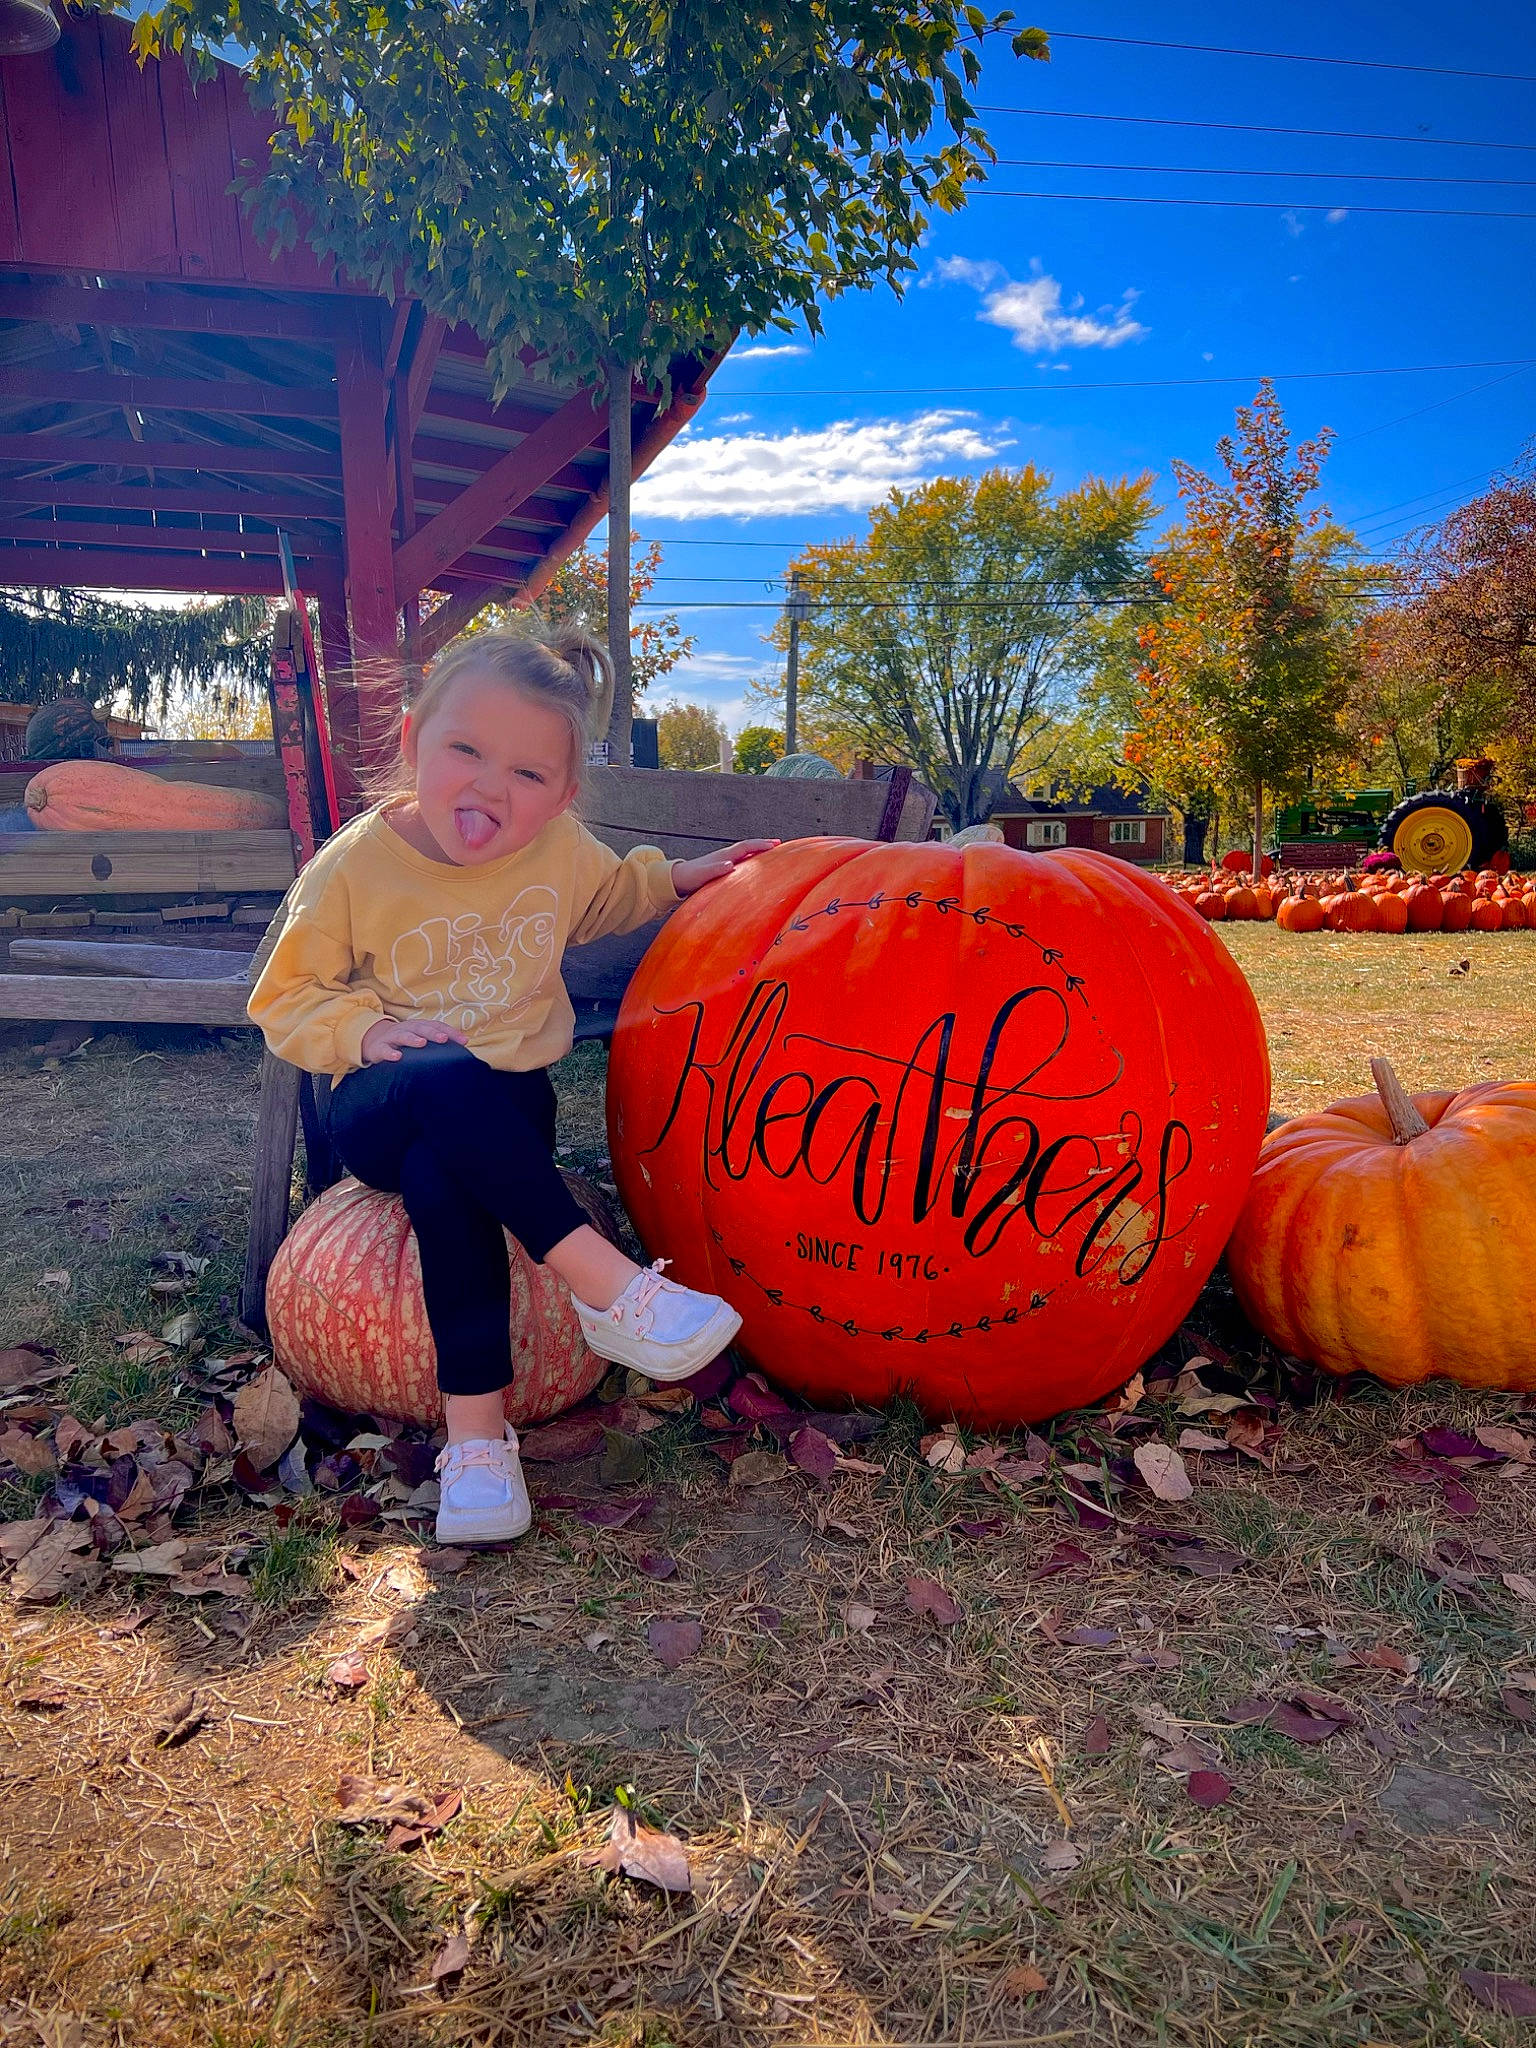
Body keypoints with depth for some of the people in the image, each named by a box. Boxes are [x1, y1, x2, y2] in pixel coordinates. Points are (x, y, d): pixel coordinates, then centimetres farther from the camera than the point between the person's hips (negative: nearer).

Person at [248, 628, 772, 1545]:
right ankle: (609, 1284, -34)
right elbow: (287, 1001, 0)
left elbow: (599, 902, 25)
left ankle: (477, 1425, -26)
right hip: (384, 1103, -1)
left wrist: (675, 878, 10)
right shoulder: (355, 867, -9)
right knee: (451, 1083, -40)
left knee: (441, 1176, -35)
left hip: (508, 1102, 2)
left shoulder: (561, 846, 0)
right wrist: (366, 1030, -19)